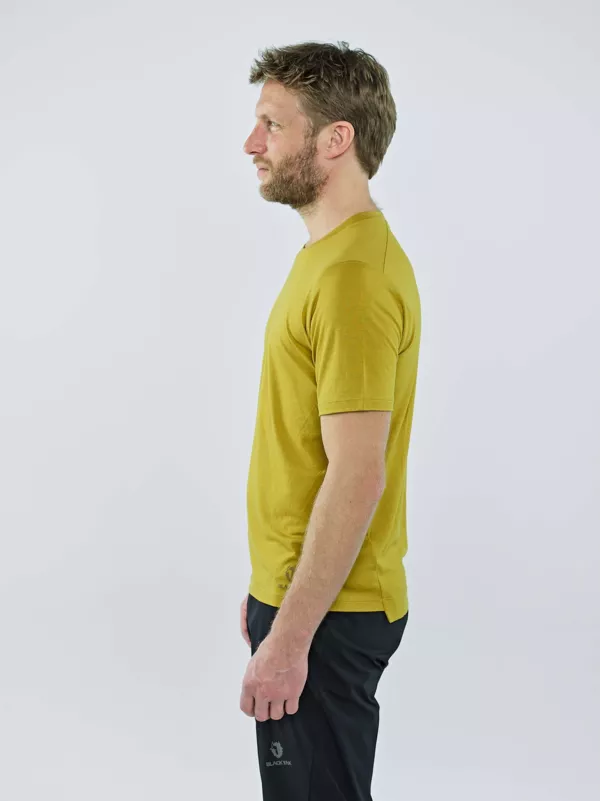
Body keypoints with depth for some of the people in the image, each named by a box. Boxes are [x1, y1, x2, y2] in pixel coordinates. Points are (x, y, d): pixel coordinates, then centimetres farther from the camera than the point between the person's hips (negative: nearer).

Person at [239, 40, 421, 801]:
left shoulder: (353, 276, -22)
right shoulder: (331, 255, 11)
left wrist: (288, 637, -21)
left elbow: (357, 479, -25)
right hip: (306, 593, 10)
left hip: (326, 614, -10)